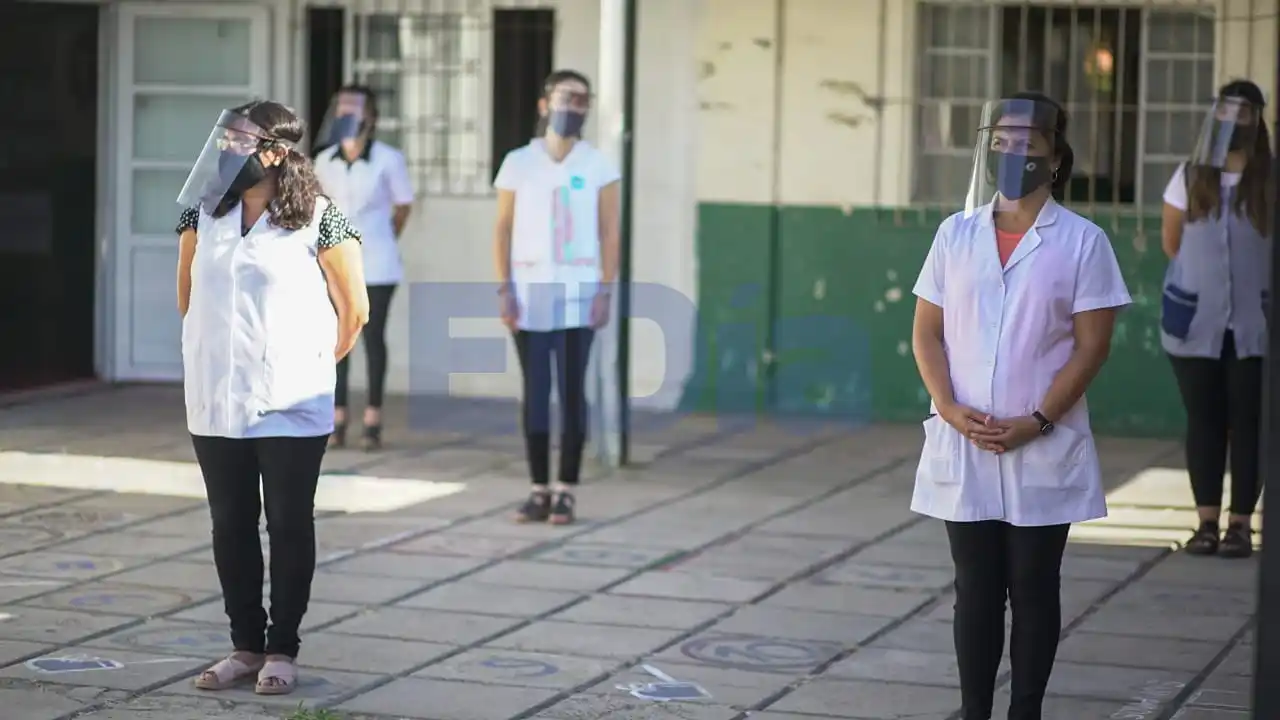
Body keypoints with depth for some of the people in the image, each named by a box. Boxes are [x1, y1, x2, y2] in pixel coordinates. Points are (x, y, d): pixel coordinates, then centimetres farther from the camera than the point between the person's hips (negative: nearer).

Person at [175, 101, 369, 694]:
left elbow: (354, 310, -2)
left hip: (291, 407, -4)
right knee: (230, 525, 10)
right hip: (216, 402, 5)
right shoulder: (202, 216, 4)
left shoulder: (319, 222, -9)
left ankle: (282, 650, 12)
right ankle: (245, 645, 21)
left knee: (289, 525, 3)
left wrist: (315, 366, 7)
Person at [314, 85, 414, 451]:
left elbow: (403, 206, 3)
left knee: (373, 337, 1)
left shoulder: (388, 159, -9)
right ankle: (337, 421, 7)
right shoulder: (324, 161, 2)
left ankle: (373, 422, 6)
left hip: (376, 264, -3)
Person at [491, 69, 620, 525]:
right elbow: (503, 229, 4)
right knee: (535, 392, 2)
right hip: (529, 291, 1)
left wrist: (605, 290, -5)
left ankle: (566, 493, 3)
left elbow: (610, 232, 3)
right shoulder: (517, 163, 3)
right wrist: (503, 289, -3)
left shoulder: (598, 166, 3)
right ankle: (539, 492, 7)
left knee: (571, 391, -1)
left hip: (577, 292, -1)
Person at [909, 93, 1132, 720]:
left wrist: (1036, 422, -14)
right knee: (975, 589, 7)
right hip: (963, 446, 3)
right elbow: (927, 332, 6)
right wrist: (950, 409, -9)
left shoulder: (1082, 242, -3)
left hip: (1043, 451, -2)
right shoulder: (956, 233, 6)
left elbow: (1092, 345, -6)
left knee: (1033, 589, 5)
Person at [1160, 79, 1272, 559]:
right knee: (1204, 420, 5)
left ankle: (1241, 524, 4)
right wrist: (1206, 275, 9)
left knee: (1247, 423, 0)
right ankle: (1207, 521, 9)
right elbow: (1171, 243, 10)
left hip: (1254, 325, -2)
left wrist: (1250, 279, 0)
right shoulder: (1190, 177, 5)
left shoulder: (1270, 182, -3)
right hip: (1197, 322, 2)